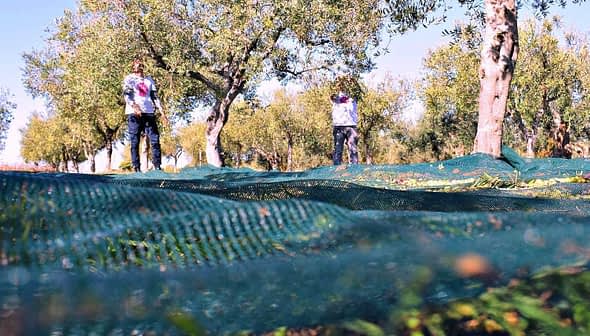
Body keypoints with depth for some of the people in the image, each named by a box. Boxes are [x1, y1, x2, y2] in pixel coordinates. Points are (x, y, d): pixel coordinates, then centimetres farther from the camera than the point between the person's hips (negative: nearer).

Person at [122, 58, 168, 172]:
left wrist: (161, 111, 9)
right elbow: (126, 94, -5)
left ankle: (158, 167, -3)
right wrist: (134, 106, -23)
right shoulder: (129, 78, 9)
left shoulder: (149, 80, 23)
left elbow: (155, 96, 21)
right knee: (134, 142, -4)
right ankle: (136, 168, -4)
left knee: (155, 140, -5)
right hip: (133, 113, -4)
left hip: (149, 113, 4)